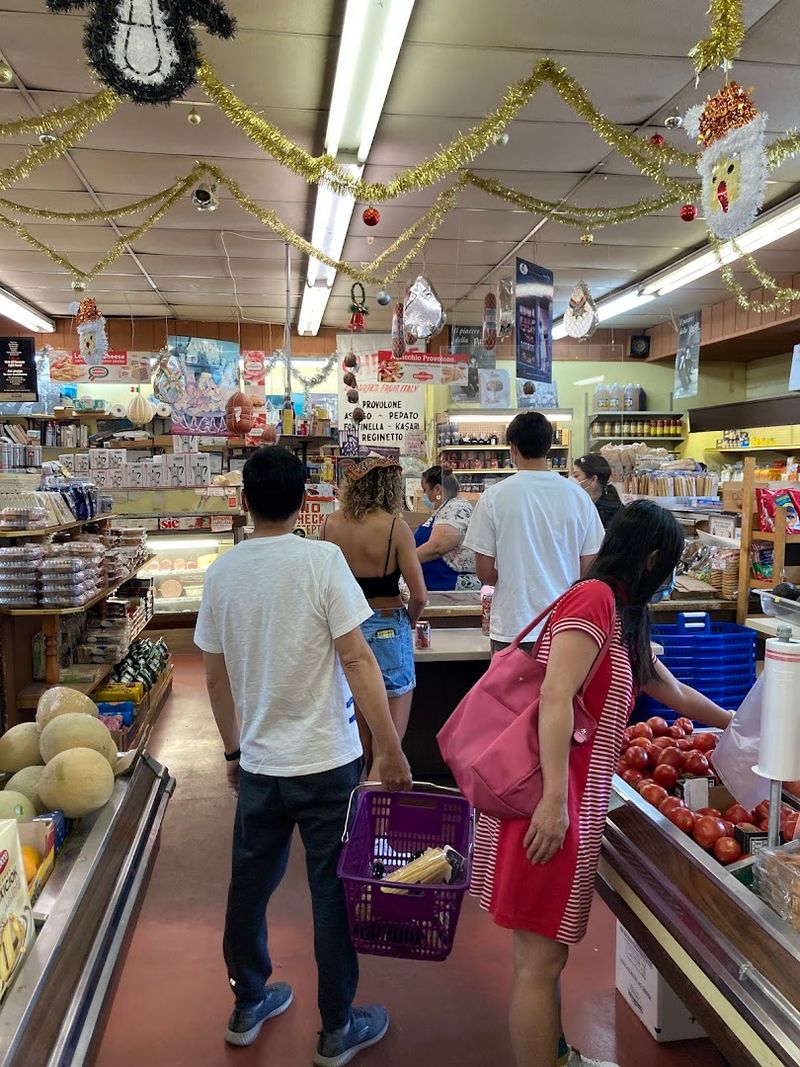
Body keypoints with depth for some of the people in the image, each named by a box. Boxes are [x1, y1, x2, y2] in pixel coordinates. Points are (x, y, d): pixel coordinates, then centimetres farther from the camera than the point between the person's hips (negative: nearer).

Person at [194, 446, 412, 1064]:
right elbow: (357, 659, -18)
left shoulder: (223, 571, -1)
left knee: (251, 884, 20)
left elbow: (216, 676, 7)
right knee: (333, 892, 10)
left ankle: (248, 1008, 40)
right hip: (326, 762, -4)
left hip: (258, 763, 5)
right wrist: (391, 750, -11)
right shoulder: (321, 559, -14)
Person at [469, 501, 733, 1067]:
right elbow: (555, 695, -22)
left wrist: (732, 723, 45)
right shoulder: (596, 597, -13)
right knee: (541, 958, 3)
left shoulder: (623, 616, 17)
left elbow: (673, 691, 32)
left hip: (570, 800, 10)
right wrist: (554, 801, -25)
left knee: (544, 950, 23)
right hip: (549, 804, -9)